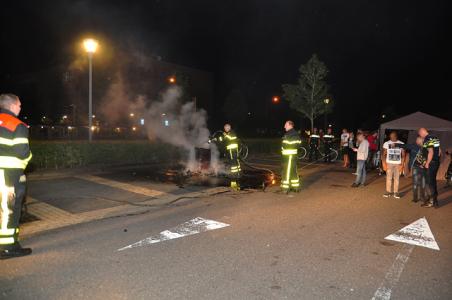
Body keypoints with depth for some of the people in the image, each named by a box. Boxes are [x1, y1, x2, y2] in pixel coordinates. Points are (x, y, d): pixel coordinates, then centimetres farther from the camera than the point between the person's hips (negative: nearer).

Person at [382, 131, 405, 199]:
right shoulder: (386, 143, 2)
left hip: (398, 163, 0)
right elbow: (384, 154, 3)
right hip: (389, 163, 0)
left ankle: (396, 192, 7)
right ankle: (388, 191, 7)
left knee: (397, 178, 1)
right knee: (388, 178, 0)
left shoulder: (401, 144, 3)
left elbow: (403, 155, 5)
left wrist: (402, 164, -3)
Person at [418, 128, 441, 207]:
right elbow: (439, 150, 16)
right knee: (433, 181, 17)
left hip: (431, 163, -9)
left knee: (430, 182, -2)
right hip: (436, 162, 9)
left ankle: (432, 201, 3)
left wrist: (427, 163, -15)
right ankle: (434, 199, 25)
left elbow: (431, 152, -23)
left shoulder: (427, 139, -16)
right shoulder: (435, 138, 11)